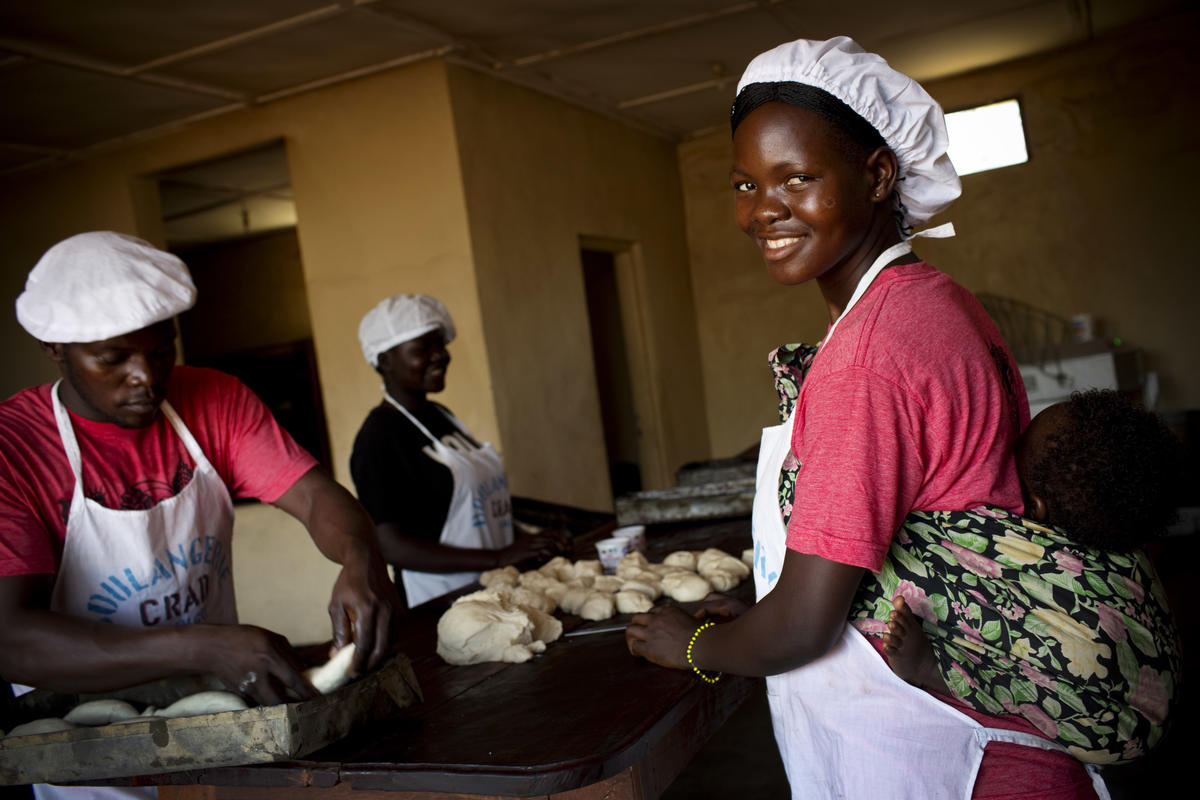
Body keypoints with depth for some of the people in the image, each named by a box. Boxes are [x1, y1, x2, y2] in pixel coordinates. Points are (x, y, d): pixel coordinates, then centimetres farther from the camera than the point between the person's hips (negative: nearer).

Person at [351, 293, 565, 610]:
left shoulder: (440, 416, 12)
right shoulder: (378, 437, -13)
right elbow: (390, 546, -19)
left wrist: (528, 544, 3)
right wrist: (498, 558, -23)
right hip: (440, 608, -7)